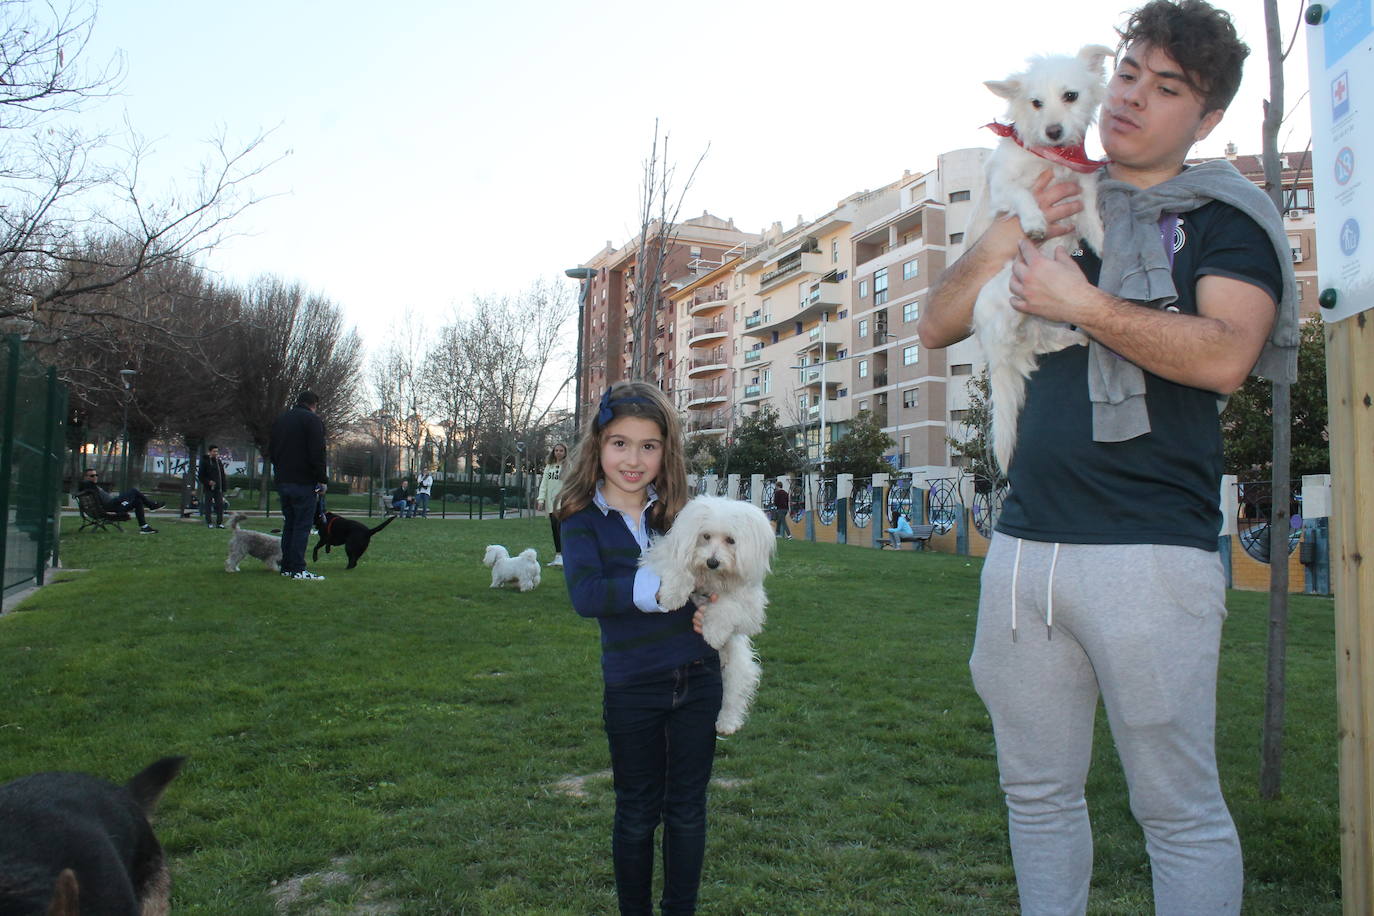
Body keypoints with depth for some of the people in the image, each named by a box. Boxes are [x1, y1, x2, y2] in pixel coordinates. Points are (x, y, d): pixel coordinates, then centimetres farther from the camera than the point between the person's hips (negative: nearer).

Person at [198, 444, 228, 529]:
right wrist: (208, 482, -18)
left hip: (218, 488, 4)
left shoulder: (219, 461, 12)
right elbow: (200, 475, -4)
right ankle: (209, 523, 8)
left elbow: (222, 475, 16)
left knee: (220, 504, -2)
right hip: (208, 488, -4)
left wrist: (223, 488, 10)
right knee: (208, 505, 1)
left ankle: (219, 522, 3)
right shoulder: (205, 461, -3)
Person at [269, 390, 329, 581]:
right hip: (303, 482, -7)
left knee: (289, 525, 13)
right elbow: (317, 453, -14)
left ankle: (287, 567, 14)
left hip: (282, 481, 7)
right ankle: (298, 569, -9)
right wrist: (323, 480, -10)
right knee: (302, 526, -6)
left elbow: (271, 451, 22)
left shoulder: (279, 420, 18)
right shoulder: (312, 420, -7)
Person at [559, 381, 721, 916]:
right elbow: (585, 595, -22)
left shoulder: (678, 512, 1)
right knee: (637, 814, 15)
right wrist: (666, 586, -28)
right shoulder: (583, 519, -7)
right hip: (631, 690, -2)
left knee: (687, 811, 15)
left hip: (698, 681, 3)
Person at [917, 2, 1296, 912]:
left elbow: (1223, 355, -14)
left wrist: (1080, 302, -13)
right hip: (1024, 542, 5)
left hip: (1149, 551, -5)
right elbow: (937, 326, 12)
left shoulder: (1224, 215, 4)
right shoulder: (1057, 206, 19)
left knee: (1181, 808, 4)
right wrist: (1005, 239, -2)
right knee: (1039, 793, 14)